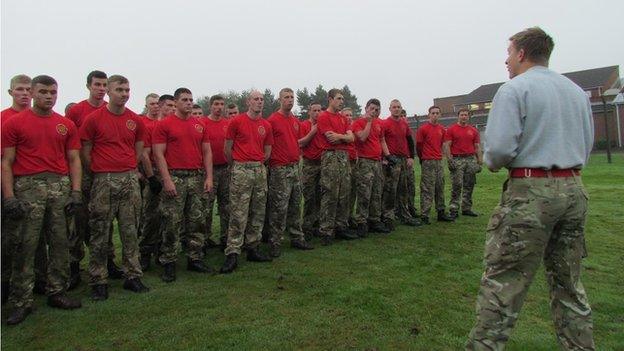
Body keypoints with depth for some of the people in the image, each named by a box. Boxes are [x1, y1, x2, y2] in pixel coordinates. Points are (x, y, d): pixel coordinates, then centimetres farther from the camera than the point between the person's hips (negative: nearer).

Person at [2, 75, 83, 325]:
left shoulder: (67, 125, 11)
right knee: (25, 245, 0)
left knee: (60, 242, 7)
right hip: (28, 187, -3)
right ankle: (21, 302, 10)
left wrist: (76, 191, 2)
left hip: (60, 186, 3)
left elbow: (74, 160, 11)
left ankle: (57, 293, 20)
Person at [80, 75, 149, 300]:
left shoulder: (136, 121, 8)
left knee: (130, 231, 8)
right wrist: (101, 173, 6)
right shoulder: (93, 119, -2)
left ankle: (133, 276, 17)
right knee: (100, 233, 3)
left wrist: (128, 170, 11)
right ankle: (98, 281, 14)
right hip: (103, 181, -3)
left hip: (130, 179, 3)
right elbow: (85, 152, 2)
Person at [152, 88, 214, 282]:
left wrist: (209, 177, 3)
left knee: (197, 222, 9)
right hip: (175, 178, -5)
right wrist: (167, 180, -13)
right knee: (172, 223, -1)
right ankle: (168, 263, 11)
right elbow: (159, 154, -6)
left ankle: (195, 259, 20)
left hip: (197, 178, 5)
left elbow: (207, 152, 12)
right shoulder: (164, 124, -1)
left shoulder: (200, 125, 12)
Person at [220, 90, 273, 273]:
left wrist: (257, 164, 14)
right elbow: (227, 148, 2)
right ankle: (232, 255, -2)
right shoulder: (236, 121, -3)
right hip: (241, 170, -5)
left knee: (258, 213, 10)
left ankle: (253, 249, 21)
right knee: (238, 215, -7)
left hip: (260, 170, 6)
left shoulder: (266, 125, 11)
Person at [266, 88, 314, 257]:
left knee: (295, 205, 14)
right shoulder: (272, 120, -8)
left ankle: (297, 238, 24)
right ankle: (275, 243, 7)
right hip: (279, 169, -7)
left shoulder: (296, 121, 14)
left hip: (295, 167, 7)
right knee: (279, 208, -4)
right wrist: (270, 161, -10)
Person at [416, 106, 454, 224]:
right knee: (427, 190, -6)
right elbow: (418, 146, -2)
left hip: (439, 161, 6)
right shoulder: (423, 128, -6)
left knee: (440, 188, 11)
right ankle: (424, 215, -2)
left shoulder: (442, 129, 11)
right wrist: (423, 159, 5)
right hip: (427, 162, -6)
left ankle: (441, 213, 20)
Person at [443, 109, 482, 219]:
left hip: (471, 160, 4)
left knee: (469, 185, 8)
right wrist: (449, 160, -13)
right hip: (457, 160, -4)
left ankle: (467, 209, 17)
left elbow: (477, 147, 13)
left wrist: (480, 161, 5)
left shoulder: (473, 130, 12)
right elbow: (446, 146, -4)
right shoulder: (451, 129, 2)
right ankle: (453, 210, -2)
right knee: (457, 186, -7)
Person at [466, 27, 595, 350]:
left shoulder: (513, 90, -7)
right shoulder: (577, 92, 16)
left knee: (502, 282, -3)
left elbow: (499, 148, -17)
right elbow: (586, 147, 21)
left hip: (530, 192, -7)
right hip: (574, 190, 8)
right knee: (568, 283, 17)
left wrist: (490, 162, 3)